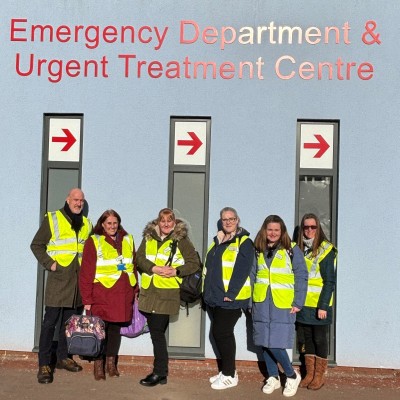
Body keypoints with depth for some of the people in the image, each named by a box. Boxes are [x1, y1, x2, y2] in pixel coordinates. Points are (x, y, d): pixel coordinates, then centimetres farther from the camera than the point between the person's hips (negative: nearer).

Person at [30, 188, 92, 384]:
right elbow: (36, 245, 0)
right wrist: (49, 263, -9)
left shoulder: (86, 224, 14)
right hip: (58, 277, -5)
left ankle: (63, 357, 25)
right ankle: (44, 365, 1)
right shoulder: (52, 219, 0)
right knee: (50, 321, -4)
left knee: (69, 320, 13)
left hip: (77, 279, 5)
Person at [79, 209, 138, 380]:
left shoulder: (128, 240, 12)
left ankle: (111, 363, 25)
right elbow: (86, 272, -6)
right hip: (101, 294, -4)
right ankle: (98, 364, 16)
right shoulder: (93, 241, -3)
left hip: (122, 294, 4)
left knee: (116, 328, 12)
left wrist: (135, 290, 10)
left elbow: (133, 265, 14)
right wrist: (87, 299, -10)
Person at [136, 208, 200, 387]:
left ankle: (159, 373, 5)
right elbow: (140, 258, 2)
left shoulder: (181, 241, 0)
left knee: (157, 332, -6)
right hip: (148, 292, 5)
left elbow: (194, 263, -3)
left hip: (167, 294, -5)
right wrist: (154, 268, -15)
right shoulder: (148, 238, 12)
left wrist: (176, 271, -17)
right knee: (155, 332, 11)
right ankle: (161, 371, 22)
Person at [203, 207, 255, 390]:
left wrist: (230, 294, -21)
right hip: (214, 297, 8)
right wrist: (207, 290, 11)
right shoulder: (218, 240, 17)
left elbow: (242, 271, -16)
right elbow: (209, 266, 19)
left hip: (230, 298, -8)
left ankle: (229, 375, 8)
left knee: (222, 333, -5)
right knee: (218, 333, 12)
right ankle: (226, 370, 25)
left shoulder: (244, 242, -8)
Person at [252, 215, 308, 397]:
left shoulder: (292, 250, -4)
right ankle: (273, 377, 25)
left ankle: (292, 376, 14)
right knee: (264, 342, 8)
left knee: (275, 343, -9)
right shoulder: (258, 251, 9)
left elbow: (301, 277, -4)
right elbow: (252, 276, 13)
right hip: (261, 304, 5)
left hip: (282, 305, -4)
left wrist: (298, 303, -9)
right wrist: (250, 302, 9)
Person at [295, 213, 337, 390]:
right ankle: (309, 374, 23)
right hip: (302, 304, 5)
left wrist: (323, 306, -16)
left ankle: (319, 375, 17)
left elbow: (330, 281, -10)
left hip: (319, 305, -5)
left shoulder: (326, 250, -8)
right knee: (306, 339, 12)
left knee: (319, 339, 5)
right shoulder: (298, 249, 8)